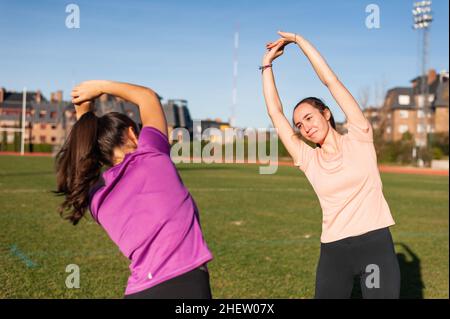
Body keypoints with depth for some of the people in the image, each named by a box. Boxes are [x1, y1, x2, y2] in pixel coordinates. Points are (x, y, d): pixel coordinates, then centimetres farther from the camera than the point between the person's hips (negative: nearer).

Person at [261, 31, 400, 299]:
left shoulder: (359, 139, 1)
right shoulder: (308, 159, 6)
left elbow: (330, 80, -1)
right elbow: (275, 111, 7)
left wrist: (297, 39, 4)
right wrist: (267, 64, 12)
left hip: (376, 245, -2)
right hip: (333, 252, 3)